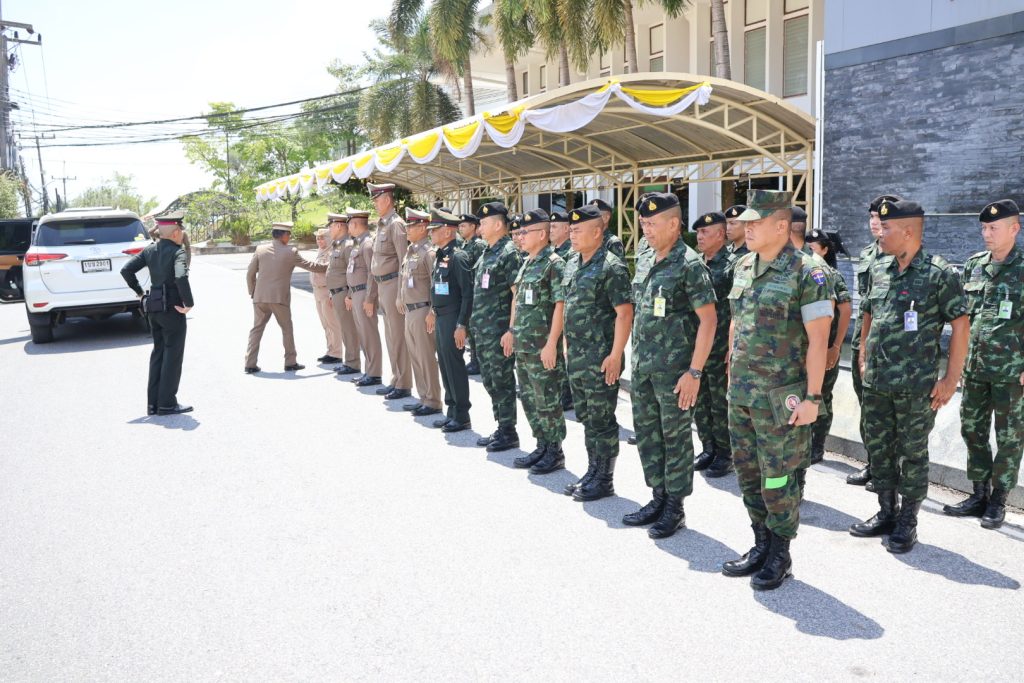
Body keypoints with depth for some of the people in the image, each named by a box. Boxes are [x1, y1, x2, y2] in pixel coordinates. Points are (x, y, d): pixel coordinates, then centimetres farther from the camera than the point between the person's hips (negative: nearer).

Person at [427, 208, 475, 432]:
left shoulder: (457, 257, -15)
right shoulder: (439, 256, 11)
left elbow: (468, 293, -19)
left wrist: (462, 325, -21)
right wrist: (433, 311, 20)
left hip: (453, 319, -9)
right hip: (440, 318, 9)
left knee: (455, 366, -2)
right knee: (445, 365, 13)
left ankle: (462, 416, 9)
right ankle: (451, 411, 24)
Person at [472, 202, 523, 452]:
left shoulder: (510, 252, -12)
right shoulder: (487, 253, 15)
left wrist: (511, 330, -20)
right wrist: (476, 323, 18)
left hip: (499, 330, -9)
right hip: (483, 329, 9)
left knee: (502, 382, -1)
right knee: (490, 381, 14)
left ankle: (509, 432, 9)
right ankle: (501, 429, 25)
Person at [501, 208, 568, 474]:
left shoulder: (554, 264, -13)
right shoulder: (527, 263, 13)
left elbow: (560, 306, -18)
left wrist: (551, 344, -21)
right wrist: (512, 330, 19)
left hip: (542, 347, -9)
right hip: (522, 345, 9)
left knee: (547, 401, 1)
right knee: (529, 399, 15)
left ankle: (555, 452, 13)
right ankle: (542, 446, 27)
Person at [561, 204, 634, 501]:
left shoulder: (611, 267, -13)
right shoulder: (572, 265, 12)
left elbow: (624, 312, -17)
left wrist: (615, 355, -20)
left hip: (600, 359, -8)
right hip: (575, 357, 8)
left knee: (601, 420, 1)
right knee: (586, 418, 16)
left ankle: (604, 479, 12)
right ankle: (592, 471, 28)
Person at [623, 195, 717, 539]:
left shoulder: (690, 264, -13)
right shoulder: (644, 266, 11)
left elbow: (708, 319, -15)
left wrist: (694, 371, -18)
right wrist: (637, 359, 15)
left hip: (674, 370, -8)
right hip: (642, 368, 8)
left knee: (675, 438, 4)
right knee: (646, 433, 14)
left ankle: (675, 508, 17)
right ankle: (658, 498, 29)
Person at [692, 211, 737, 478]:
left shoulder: (732, 265, -10)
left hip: (720, 350, -7)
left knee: (721, 405, 2)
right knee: (700, 404, 13)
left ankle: (724, 455, 14)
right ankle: (708, 450, 27)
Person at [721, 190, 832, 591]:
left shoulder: (806, 273, -14)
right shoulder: (742, 267, 8)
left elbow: (818, 339, -15)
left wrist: (812, 397, -16)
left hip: (781, 396, -7)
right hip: (741, 392, 7)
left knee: (778, 478, 3)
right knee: (747, 472, 14)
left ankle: (780, 556, 20)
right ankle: (761, 545, 30)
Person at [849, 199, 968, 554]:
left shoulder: (940, 274, -10)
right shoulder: (878, 270, 8)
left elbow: (960, 326, -9)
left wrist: (951, 379, -11)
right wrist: (864, 360, 15)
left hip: (916, 387, -6)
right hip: (875, 383, 6)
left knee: (912, 454, 6)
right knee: (878, 450, 14)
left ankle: (907, 522, 19)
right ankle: (886, 513, 30)